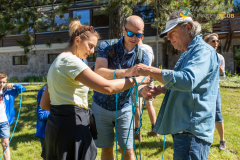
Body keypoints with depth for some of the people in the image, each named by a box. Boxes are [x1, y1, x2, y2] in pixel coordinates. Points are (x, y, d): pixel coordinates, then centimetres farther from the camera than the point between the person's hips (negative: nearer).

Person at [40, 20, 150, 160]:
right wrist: (137, 80, -14)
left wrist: (65, 106, 7)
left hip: (57, 125, 10)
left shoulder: (58, 61, 14)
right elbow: (107, 87, -25)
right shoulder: (71, 61, -16)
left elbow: (44, 104, 15)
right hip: (71, 126, -10)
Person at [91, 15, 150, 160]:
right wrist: (125, 72, -48)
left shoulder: (142, 56, -7)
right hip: (102, 106, 0)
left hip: (124, 108, 1)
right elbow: (98, 72, -31)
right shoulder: (107, 47, -13)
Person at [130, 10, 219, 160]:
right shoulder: (188, 53, 19)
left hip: (192, 131, -10)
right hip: (183, 128, 10)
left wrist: (150, 70, -26)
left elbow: (188, 80, -31)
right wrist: (161, 89, 7)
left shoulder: (203, 51, -13)